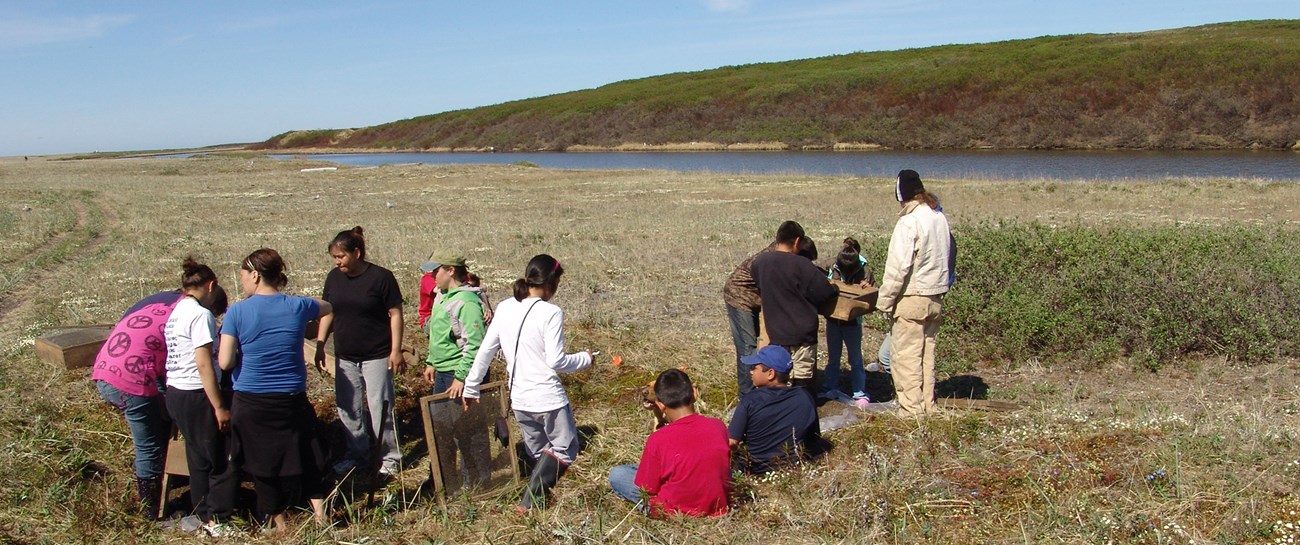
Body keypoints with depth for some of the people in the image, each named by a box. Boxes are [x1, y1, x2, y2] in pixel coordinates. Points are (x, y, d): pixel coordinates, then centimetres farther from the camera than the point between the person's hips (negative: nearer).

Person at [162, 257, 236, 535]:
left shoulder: (175, 312, 10)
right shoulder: (201, 315, -16)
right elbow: (204, 365, -20)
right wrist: (220, 407, -17)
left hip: (175, 393, 9)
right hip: (197, 396, -9)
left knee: (199, 458, 18)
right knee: (224, 459, 3)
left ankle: (205, 516, 27)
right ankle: (217, 520, 9)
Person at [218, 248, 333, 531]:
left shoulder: (237, 312, -10)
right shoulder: (297, 306, -3)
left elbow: (225, 362, -12)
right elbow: (328, 307, 20)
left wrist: (246, 354, 7)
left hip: (251, 403, -2)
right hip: (292, 400, 2)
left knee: (261, 461, 14)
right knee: (303, 455, 19)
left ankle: (277, 519, 24)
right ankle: (319, 507, 16)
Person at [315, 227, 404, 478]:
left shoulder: (381, 277, -11)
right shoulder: (334, 278, 5)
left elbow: (395, 314, -9)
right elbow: (327, 313, 13)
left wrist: (396, 350, -13)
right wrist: (320, 345, 8)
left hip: (377, 356, -6)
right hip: (345, 358, 6)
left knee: (380, 408, -1)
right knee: (348, 410, 11)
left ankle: (389, 458, 11)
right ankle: (358, 454, 25)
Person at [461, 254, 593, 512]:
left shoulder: (504, 308, 2)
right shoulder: (551, 313, -16)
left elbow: (485, 351, 6)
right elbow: (556, 361, -18)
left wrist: (470, 388, 16)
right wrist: (585, 358, 0)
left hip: (519, 399, 6)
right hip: (548, 398, -6)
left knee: (537, 453, 22)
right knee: (564, 449, 8)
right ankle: (529, 501, -1)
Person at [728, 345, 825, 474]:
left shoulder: (749, 401, -16)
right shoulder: (805, 397, -7)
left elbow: (732, 441, -15)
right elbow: (815, 435, 4)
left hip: (759, 471, -2)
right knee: (822, 444, 27)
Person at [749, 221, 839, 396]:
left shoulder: (759, 263, 0)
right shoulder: (801, 265, -15)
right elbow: (825, 292, -12)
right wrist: (835, 289, 10)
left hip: (776, 334, 4)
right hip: (803, 334, -4)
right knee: (805, 381, 7)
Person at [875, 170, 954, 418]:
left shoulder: (909, 222, -18)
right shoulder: (939, 217, 7)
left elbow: (898, 267, -20)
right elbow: (947, 258, 14)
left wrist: (885, 300, -13)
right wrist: (937, 285, 19)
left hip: (911, 298, -8)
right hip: (935, 297, 8)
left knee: (905, 356, -1)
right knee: (926, 354, 16)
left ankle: (911, 410, 1)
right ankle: (927, 405, 24)